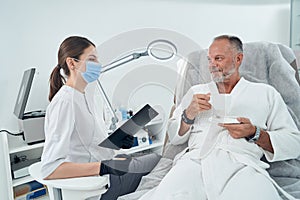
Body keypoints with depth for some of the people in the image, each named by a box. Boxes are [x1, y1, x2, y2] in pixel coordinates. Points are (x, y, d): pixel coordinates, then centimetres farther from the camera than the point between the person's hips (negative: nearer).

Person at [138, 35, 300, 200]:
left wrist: (255, 134, -7)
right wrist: (189, 114, -1)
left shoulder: (265, 93, 17)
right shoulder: (196, 91, 23)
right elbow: (173, 137, 18)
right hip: (195, 160, 1)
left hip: (241, 163, 0)